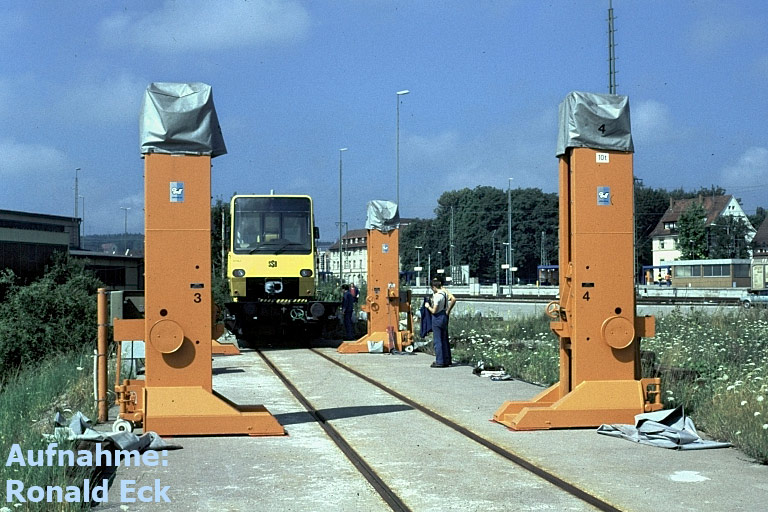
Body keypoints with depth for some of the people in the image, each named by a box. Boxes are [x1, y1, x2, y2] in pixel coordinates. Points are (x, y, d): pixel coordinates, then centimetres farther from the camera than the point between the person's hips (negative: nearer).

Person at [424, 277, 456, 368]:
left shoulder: (437, 296, -20)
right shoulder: (445, 291, 4)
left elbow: (434, 311, -19)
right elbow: (453, 299, 13)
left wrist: (428, 306, -1)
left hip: (437, 318, -9)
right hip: (444, 316, 9)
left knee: (437, 340, -2)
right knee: (444, 339, 15)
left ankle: (440, 362, 0)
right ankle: (447, 360, 20)